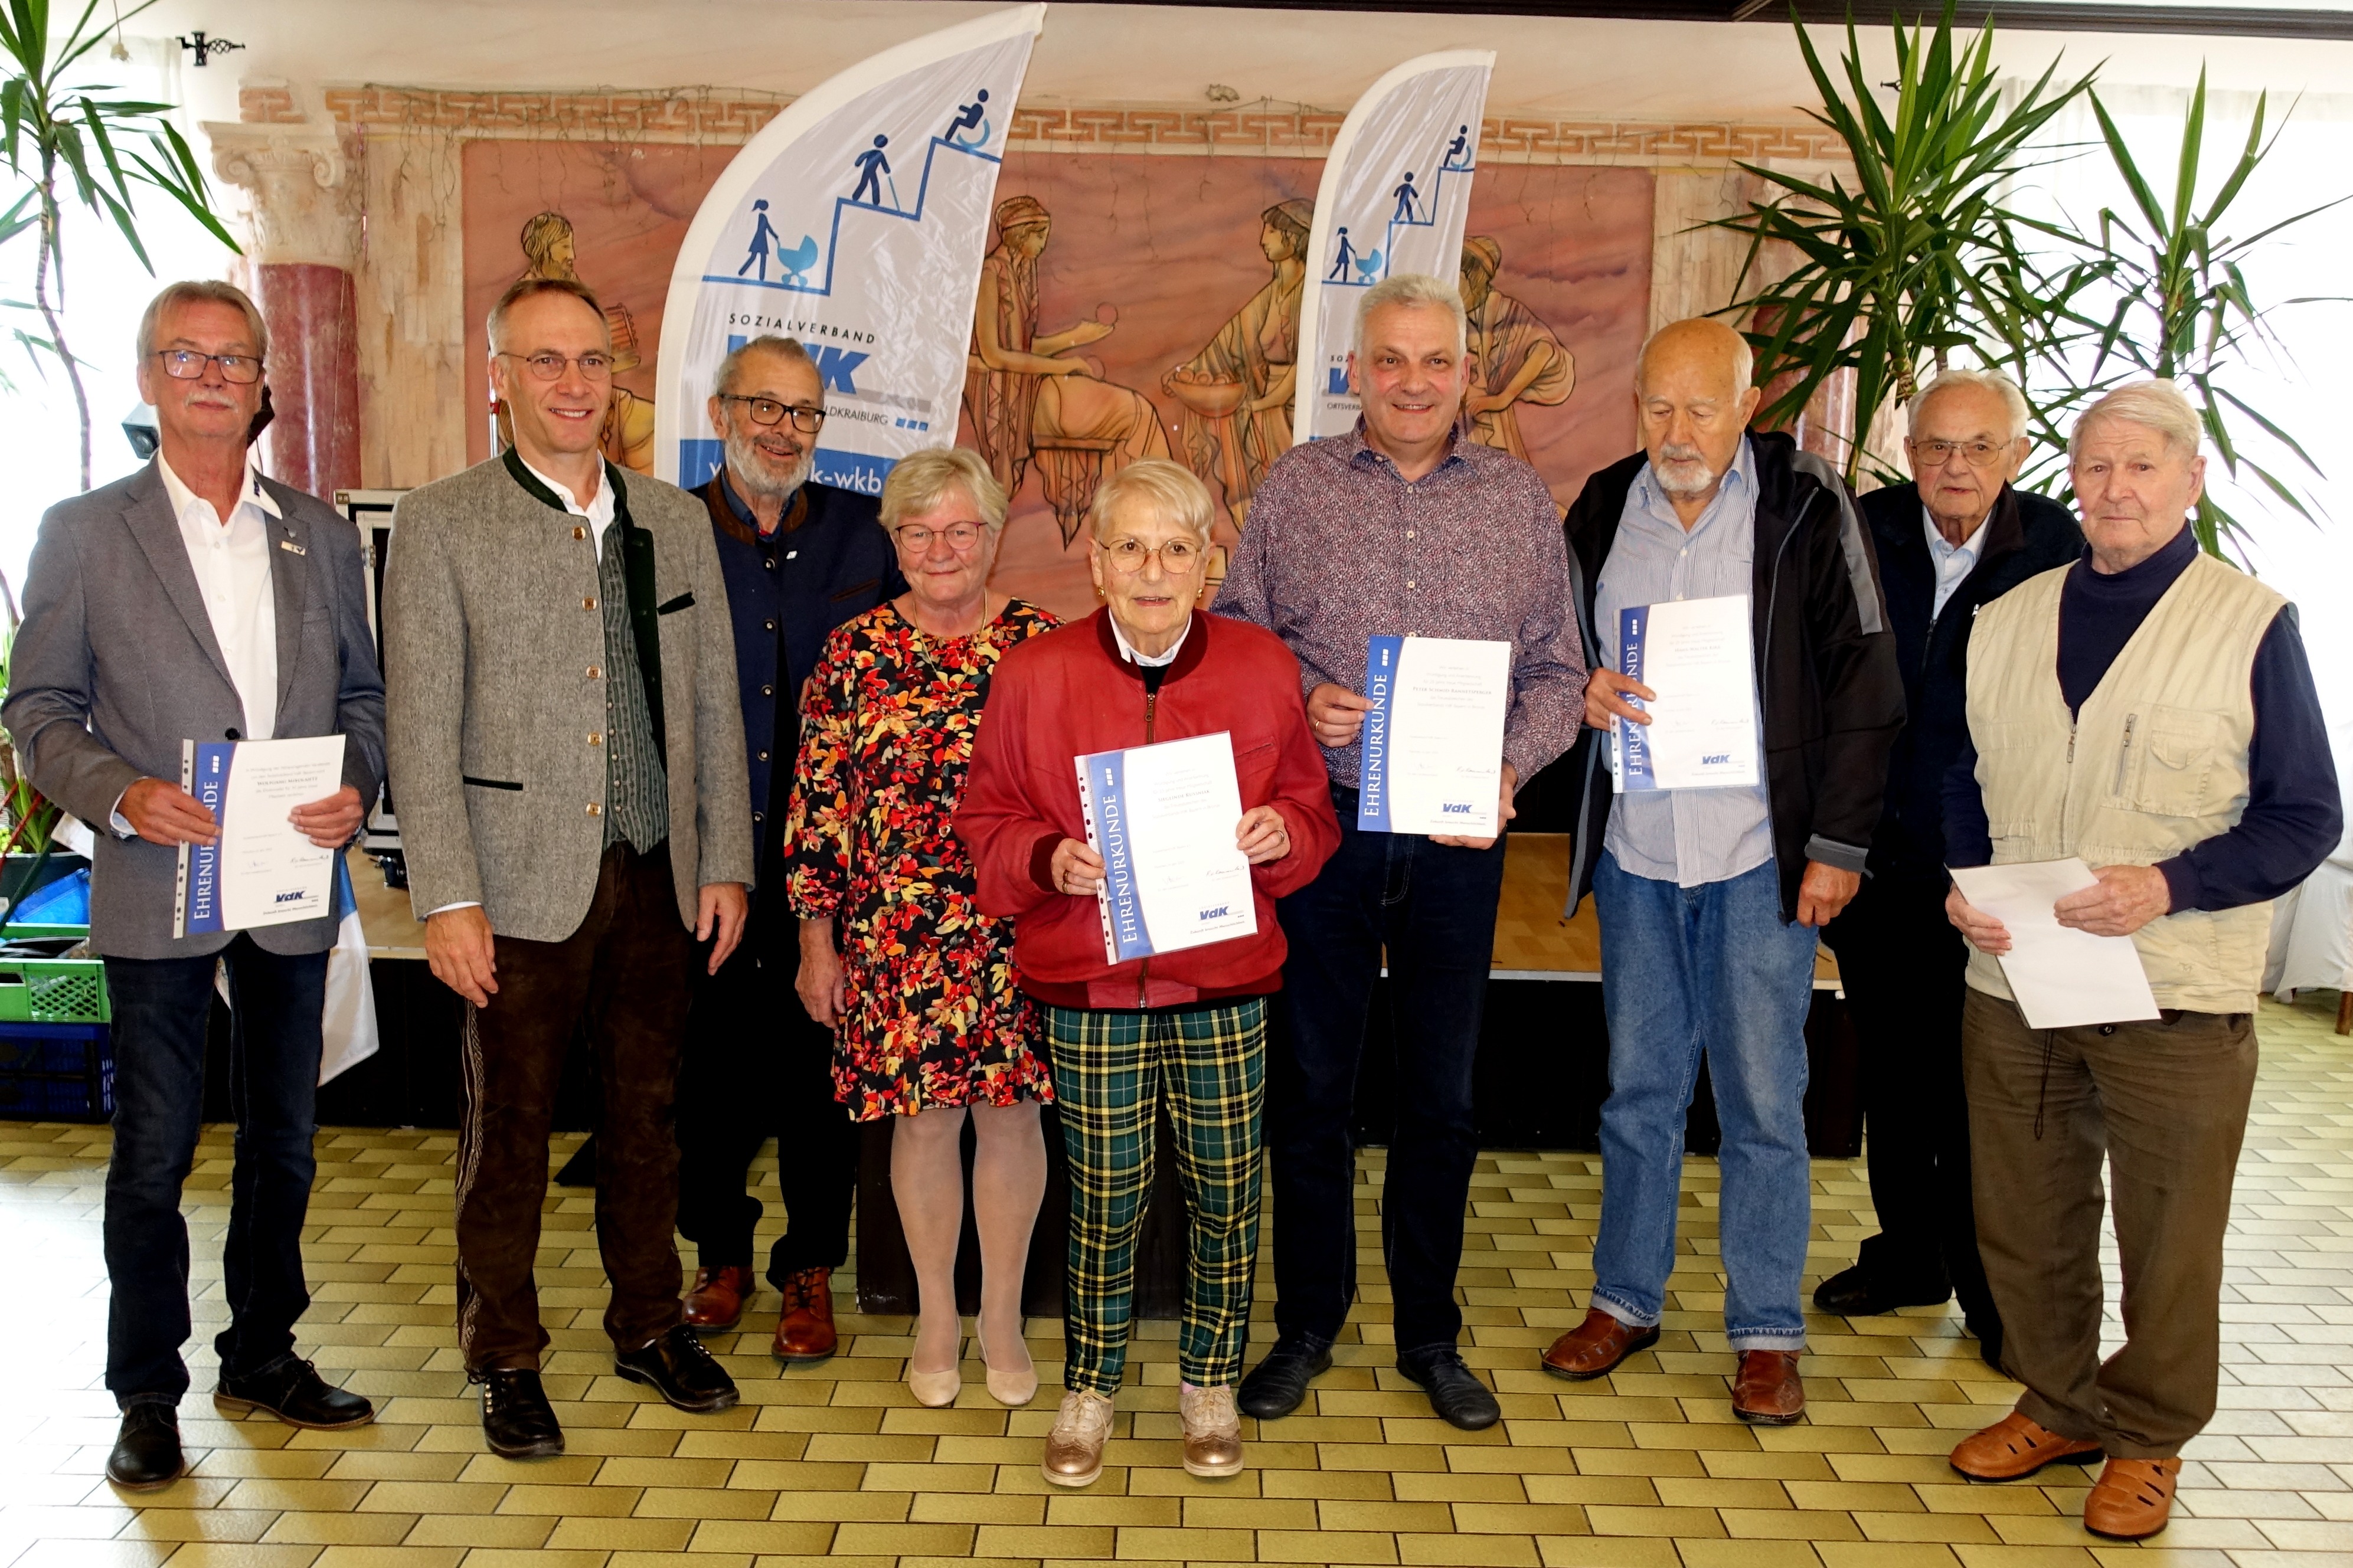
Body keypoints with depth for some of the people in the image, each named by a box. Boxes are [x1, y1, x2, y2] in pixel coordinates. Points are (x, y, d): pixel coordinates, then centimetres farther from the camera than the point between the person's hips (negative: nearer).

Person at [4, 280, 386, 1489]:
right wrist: (119, 793, -17)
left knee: (284, 1140, 13)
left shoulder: (319, 532, 9)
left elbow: (363, 692, 11)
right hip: (159, 890, -3)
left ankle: (264, 1357, 30)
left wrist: (356, 785, -7)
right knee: (154, 1152, 5)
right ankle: (147, 1396, 20)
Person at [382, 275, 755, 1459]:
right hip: (523, 882, -3)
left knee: (646, 1113, 14)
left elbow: (714, 706, 10)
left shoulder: (676, 520, 9)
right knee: (509, 1128, 8)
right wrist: (446, 897, -11)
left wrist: (724, 864, 6)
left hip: (657, 878, 4)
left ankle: (650, 1326, 31)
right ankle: (505, 1359, 25)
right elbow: (421, 729, -6)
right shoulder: (439, 524, -2)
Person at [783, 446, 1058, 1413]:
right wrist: (817, 940, 0)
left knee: (1011, 1111, 8)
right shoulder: (855, 654, 1)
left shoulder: (1043, 646, 1)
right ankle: (936, 1317, 29)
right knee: (924, 1114, 9)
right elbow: (817, 805, 2)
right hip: (896, 935, 0)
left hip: (1020, 933, 0)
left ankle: (1001, 1316, 27)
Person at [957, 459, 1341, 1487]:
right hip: (1088, 980, -1)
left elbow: (1312, 811, 10)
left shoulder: (1263, 668, 1)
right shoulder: (1034, 675, -2)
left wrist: (1281, 832, -12)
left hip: (1224, 982, 1)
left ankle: (1210, 1381, 32)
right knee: (1105, 1197, 7)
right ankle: (1090, 1386, 30)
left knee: (1226, 1189, 10)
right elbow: (987, 822, 5)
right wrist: (1048, 859, -15)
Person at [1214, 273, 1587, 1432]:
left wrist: (1512, 768, -11)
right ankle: (1306, 1326, 25)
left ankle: (1431, 1335, 27)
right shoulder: (1295, 487, 4)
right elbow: (1234, 639, 5)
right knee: (1309, 1086, 8)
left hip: (1458, 832, 1)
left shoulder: (1521, 500, 6)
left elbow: (1556, 671, 6)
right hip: (1320, 823, -1)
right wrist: (1300, 703, -13)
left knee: (1442, 1097, 10)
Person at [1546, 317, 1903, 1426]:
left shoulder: (1805, 506, -5)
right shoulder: (1604, 508, 6)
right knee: (1639, 1084, 13)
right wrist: (1584, 690, -7)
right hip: (1636, 846, 4)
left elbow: (1862, 684, -4)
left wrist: (1839, 844, -9)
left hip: (1762, 851, -3)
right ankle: (1626, 1299, 27)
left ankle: (1767, 1331, 17)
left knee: (1763, 1097, 3)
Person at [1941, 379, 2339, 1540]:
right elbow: (1961, 783, 17)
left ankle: (2148, 1438, 29)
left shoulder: (2254, 626, -4)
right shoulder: (2003, 625, 9)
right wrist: (1962, 887, -1)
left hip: (2177, 996, -4)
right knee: (2024, 1221, 14)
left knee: (2168, 1236, 8)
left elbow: (2307, 819, -4)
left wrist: (2169, 887, -19)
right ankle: (2056, 1403, 35)